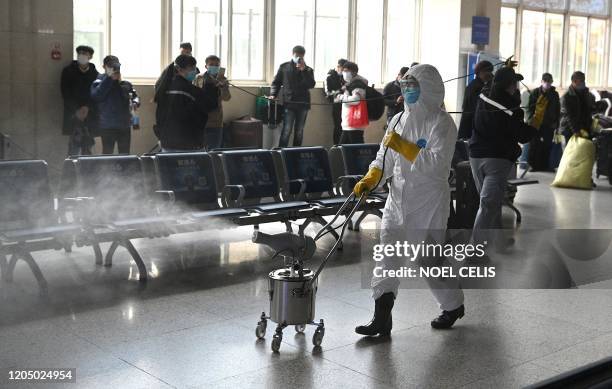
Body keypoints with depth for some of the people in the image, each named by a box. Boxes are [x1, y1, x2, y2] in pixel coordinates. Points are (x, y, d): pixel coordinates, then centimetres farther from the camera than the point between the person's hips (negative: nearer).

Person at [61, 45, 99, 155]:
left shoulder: (94, 73, 8)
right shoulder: (68, 71, 4)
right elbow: (65, 93, 0)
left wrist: (87, 108, -10)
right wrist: (76, 110, -8)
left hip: (89, 114, 2)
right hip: (73, 113, -2)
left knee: (88, 143, 2)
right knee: (75, 143, -10)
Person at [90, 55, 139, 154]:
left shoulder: (126, 83, 7)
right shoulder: (100, 82, -3)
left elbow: (135, 95, 18)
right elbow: (96, 95, -20)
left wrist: (135, 102, -6)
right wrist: (109, 77, -20)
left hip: (125, 125, 4)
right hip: (107, 126, -4)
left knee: (125, 154, 11)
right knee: (107, 154, 2)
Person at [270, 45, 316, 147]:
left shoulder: (308, 70, 8)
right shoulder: (284, 67, 7)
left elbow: (311, 85, -7)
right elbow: (276, 82, 10)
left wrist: (303, 70, -12)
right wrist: (273, 94, -5)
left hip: (303, 104, 2)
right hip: (289, 103, -2)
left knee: (299, 132, 9)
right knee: (287, 130, -11)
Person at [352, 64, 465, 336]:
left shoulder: (441, 123, -10)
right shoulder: (399, 120, 10)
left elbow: (437, 163, -22)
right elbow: (384, 159, 12)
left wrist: (402, 146, -24)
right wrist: (369, 180, -4)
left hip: (429, 202, -6)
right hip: (398, 198, 6)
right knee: (387, 254, -2)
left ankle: (454, 306, 31)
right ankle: (382, 318, 1)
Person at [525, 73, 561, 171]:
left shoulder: (554, 94, 10)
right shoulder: (535, 93, 4)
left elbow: (557, 110, 14)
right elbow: (530, 107, 4)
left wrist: (556, 123, 6)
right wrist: (530, 118, -8)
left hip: (549, 124, 2)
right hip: (535, 123, -2)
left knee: (547, 145, 2)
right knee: (534, 144, -2)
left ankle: (544, 165, 10)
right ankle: (533, 164, 5)